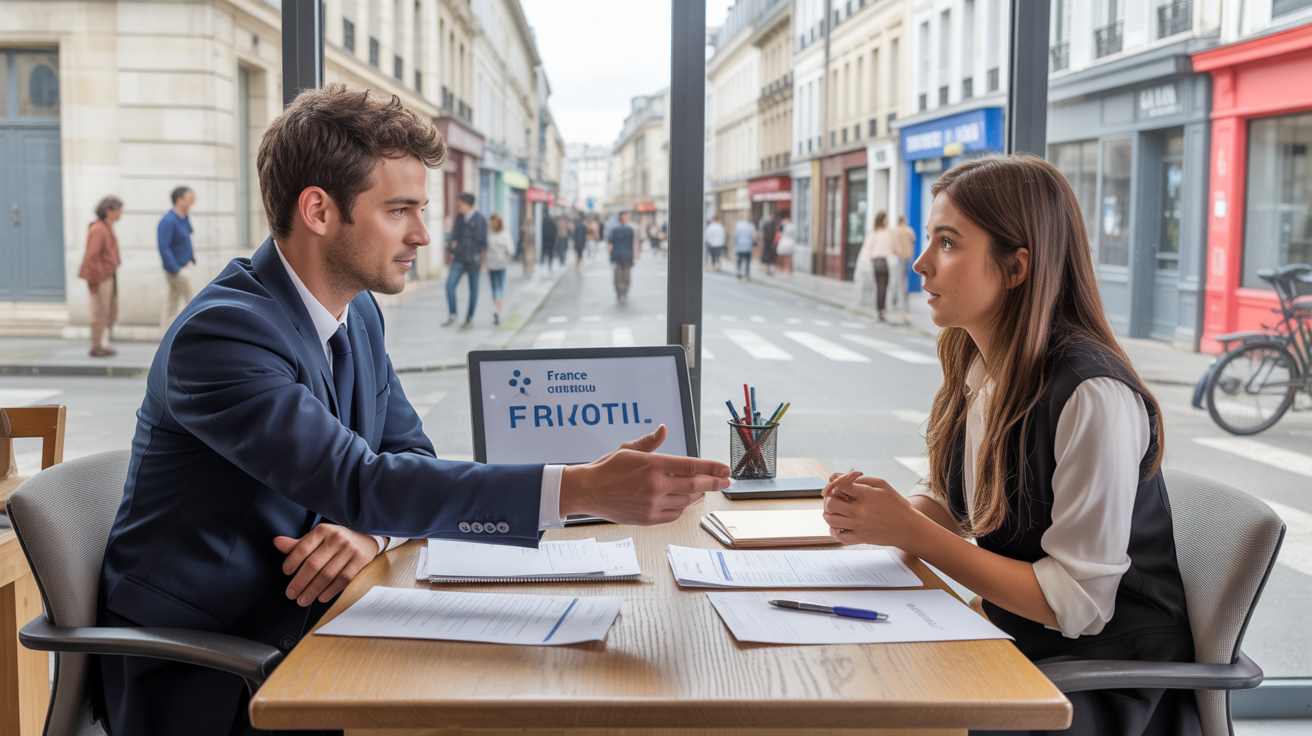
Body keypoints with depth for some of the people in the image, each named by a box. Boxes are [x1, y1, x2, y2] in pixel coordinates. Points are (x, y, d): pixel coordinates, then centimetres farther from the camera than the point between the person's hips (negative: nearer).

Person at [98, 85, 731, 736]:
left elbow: (409, 457, 8)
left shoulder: (357, 311, 4)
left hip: (291, 628, 7)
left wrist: (371, 527, -17)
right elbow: (355, 482, -32)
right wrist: (581, 489, -40)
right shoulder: (219, 335, -24)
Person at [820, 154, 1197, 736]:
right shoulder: (976, 368, 0)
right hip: (1011, 639, 7)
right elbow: (953, 507, 13)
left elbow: (1075, 605, -23)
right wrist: (884, 510, -10)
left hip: (1110, 678, -7)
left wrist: (908, 531, -22)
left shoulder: (1092, 396, -26)